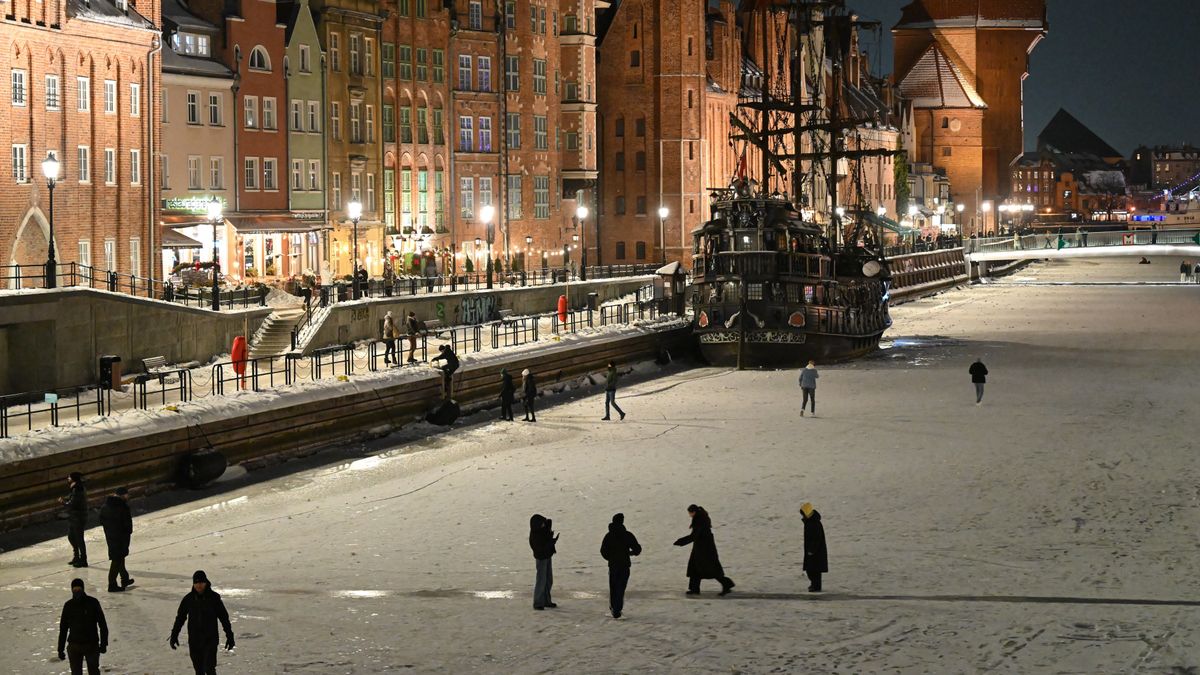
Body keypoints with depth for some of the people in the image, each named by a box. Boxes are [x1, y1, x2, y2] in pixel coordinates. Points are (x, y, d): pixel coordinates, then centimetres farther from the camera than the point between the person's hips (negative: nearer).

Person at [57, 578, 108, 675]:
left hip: (92, 645, -2)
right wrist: (60, 649, 6)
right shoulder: (69, 606, 0)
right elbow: (63, 628, 6)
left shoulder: (93, 603, -7)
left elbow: (102, 624, -3)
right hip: (74, 646, 2)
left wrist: (103, 643, -9)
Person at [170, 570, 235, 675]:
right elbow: (180, 617, 9)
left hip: (210, 639, -3)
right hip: (194, 641, 3)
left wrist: (229, 636, 0)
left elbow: (224, 617, 0)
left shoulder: (214, 598, -6)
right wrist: (174, 636, 8)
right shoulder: (188, 599, -1)